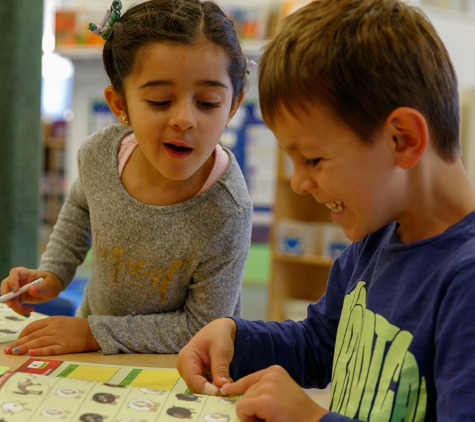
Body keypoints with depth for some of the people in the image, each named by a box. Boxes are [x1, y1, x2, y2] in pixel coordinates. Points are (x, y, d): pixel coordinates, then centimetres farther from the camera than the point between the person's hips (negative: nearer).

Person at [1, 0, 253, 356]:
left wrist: (92, 332, -19)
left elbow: (201, 326, -19)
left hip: (173, 365, -4)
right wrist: (52, 274, 1)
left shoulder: (226, 215, -30)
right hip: (94, 343, 4)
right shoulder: (100, 152, -16)